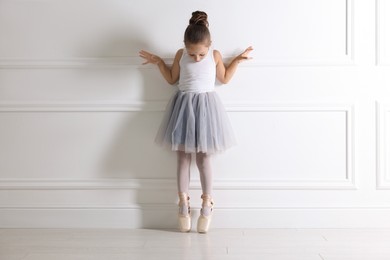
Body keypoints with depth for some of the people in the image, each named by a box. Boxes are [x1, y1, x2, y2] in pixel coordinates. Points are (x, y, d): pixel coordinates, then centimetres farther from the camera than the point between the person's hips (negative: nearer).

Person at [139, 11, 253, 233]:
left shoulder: (215, 55, -3)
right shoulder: (180, 55, -1)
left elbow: (224, 79, 9)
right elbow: (172, 79, 11)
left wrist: (238, 60, 6)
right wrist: (159, 62, 4)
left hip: (206, 106, -1)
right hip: (184, 106, 1)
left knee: (204, 157, 1)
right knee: (183, 157, 3)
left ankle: (207, 204, 11)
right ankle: (184, 204, 11)